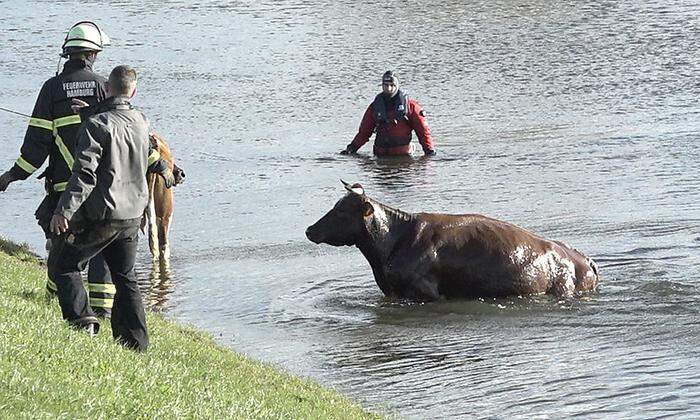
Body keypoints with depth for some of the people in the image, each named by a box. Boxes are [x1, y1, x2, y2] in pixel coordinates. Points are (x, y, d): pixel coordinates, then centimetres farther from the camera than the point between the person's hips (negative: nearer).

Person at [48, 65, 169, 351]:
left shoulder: (97, 125, -15)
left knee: (62, 264, 8)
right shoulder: (141, 122, 5)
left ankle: (82, 319, -5)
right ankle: (135, 341, 15)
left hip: (101, 216, -7)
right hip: (133, 215, 7)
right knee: (125, 278, 16)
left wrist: (65, 210, -23)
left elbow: (85, 173, -22)